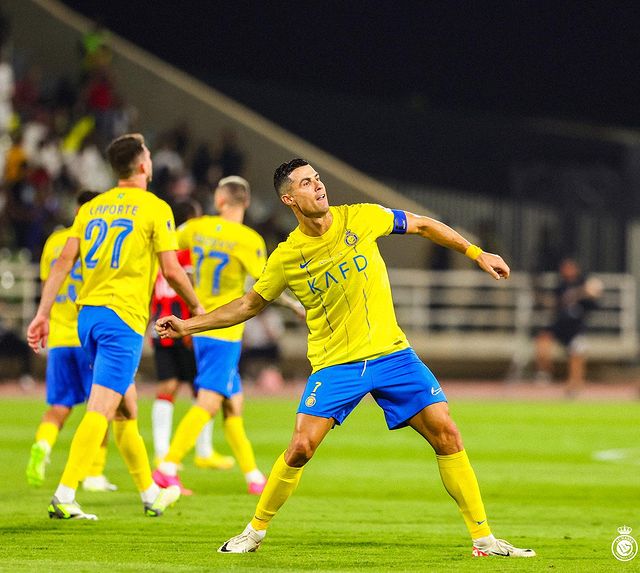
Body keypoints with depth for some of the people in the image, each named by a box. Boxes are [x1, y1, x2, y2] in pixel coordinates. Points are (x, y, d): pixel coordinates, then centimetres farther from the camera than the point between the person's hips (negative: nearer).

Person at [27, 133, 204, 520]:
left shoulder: (92, 208, 13)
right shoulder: (155, 208, -3)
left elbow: (64, 261, 6)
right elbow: (172, 270, -7)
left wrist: (43, 314, 5)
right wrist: (197, 307, 9)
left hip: (88, 314, 7)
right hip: (124, 317, -7)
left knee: (126, 408, 17)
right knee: (101, 410, -11)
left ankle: (151, 495, 28)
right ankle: (65, 496, -21)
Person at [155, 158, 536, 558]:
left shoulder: (361, 218, -4)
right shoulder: (286, 258, -5)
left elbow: (422, 225, 10)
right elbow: (249, 305, 10)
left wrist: (476, 253, 10)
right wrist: (188, 326, 3)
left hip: (390, 352, 1)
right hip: (334, 364, -1)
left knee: (447, 436, -7)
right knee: (300, 449, -14)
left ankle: (483, 536, 2)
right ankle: (256, 531, 8)